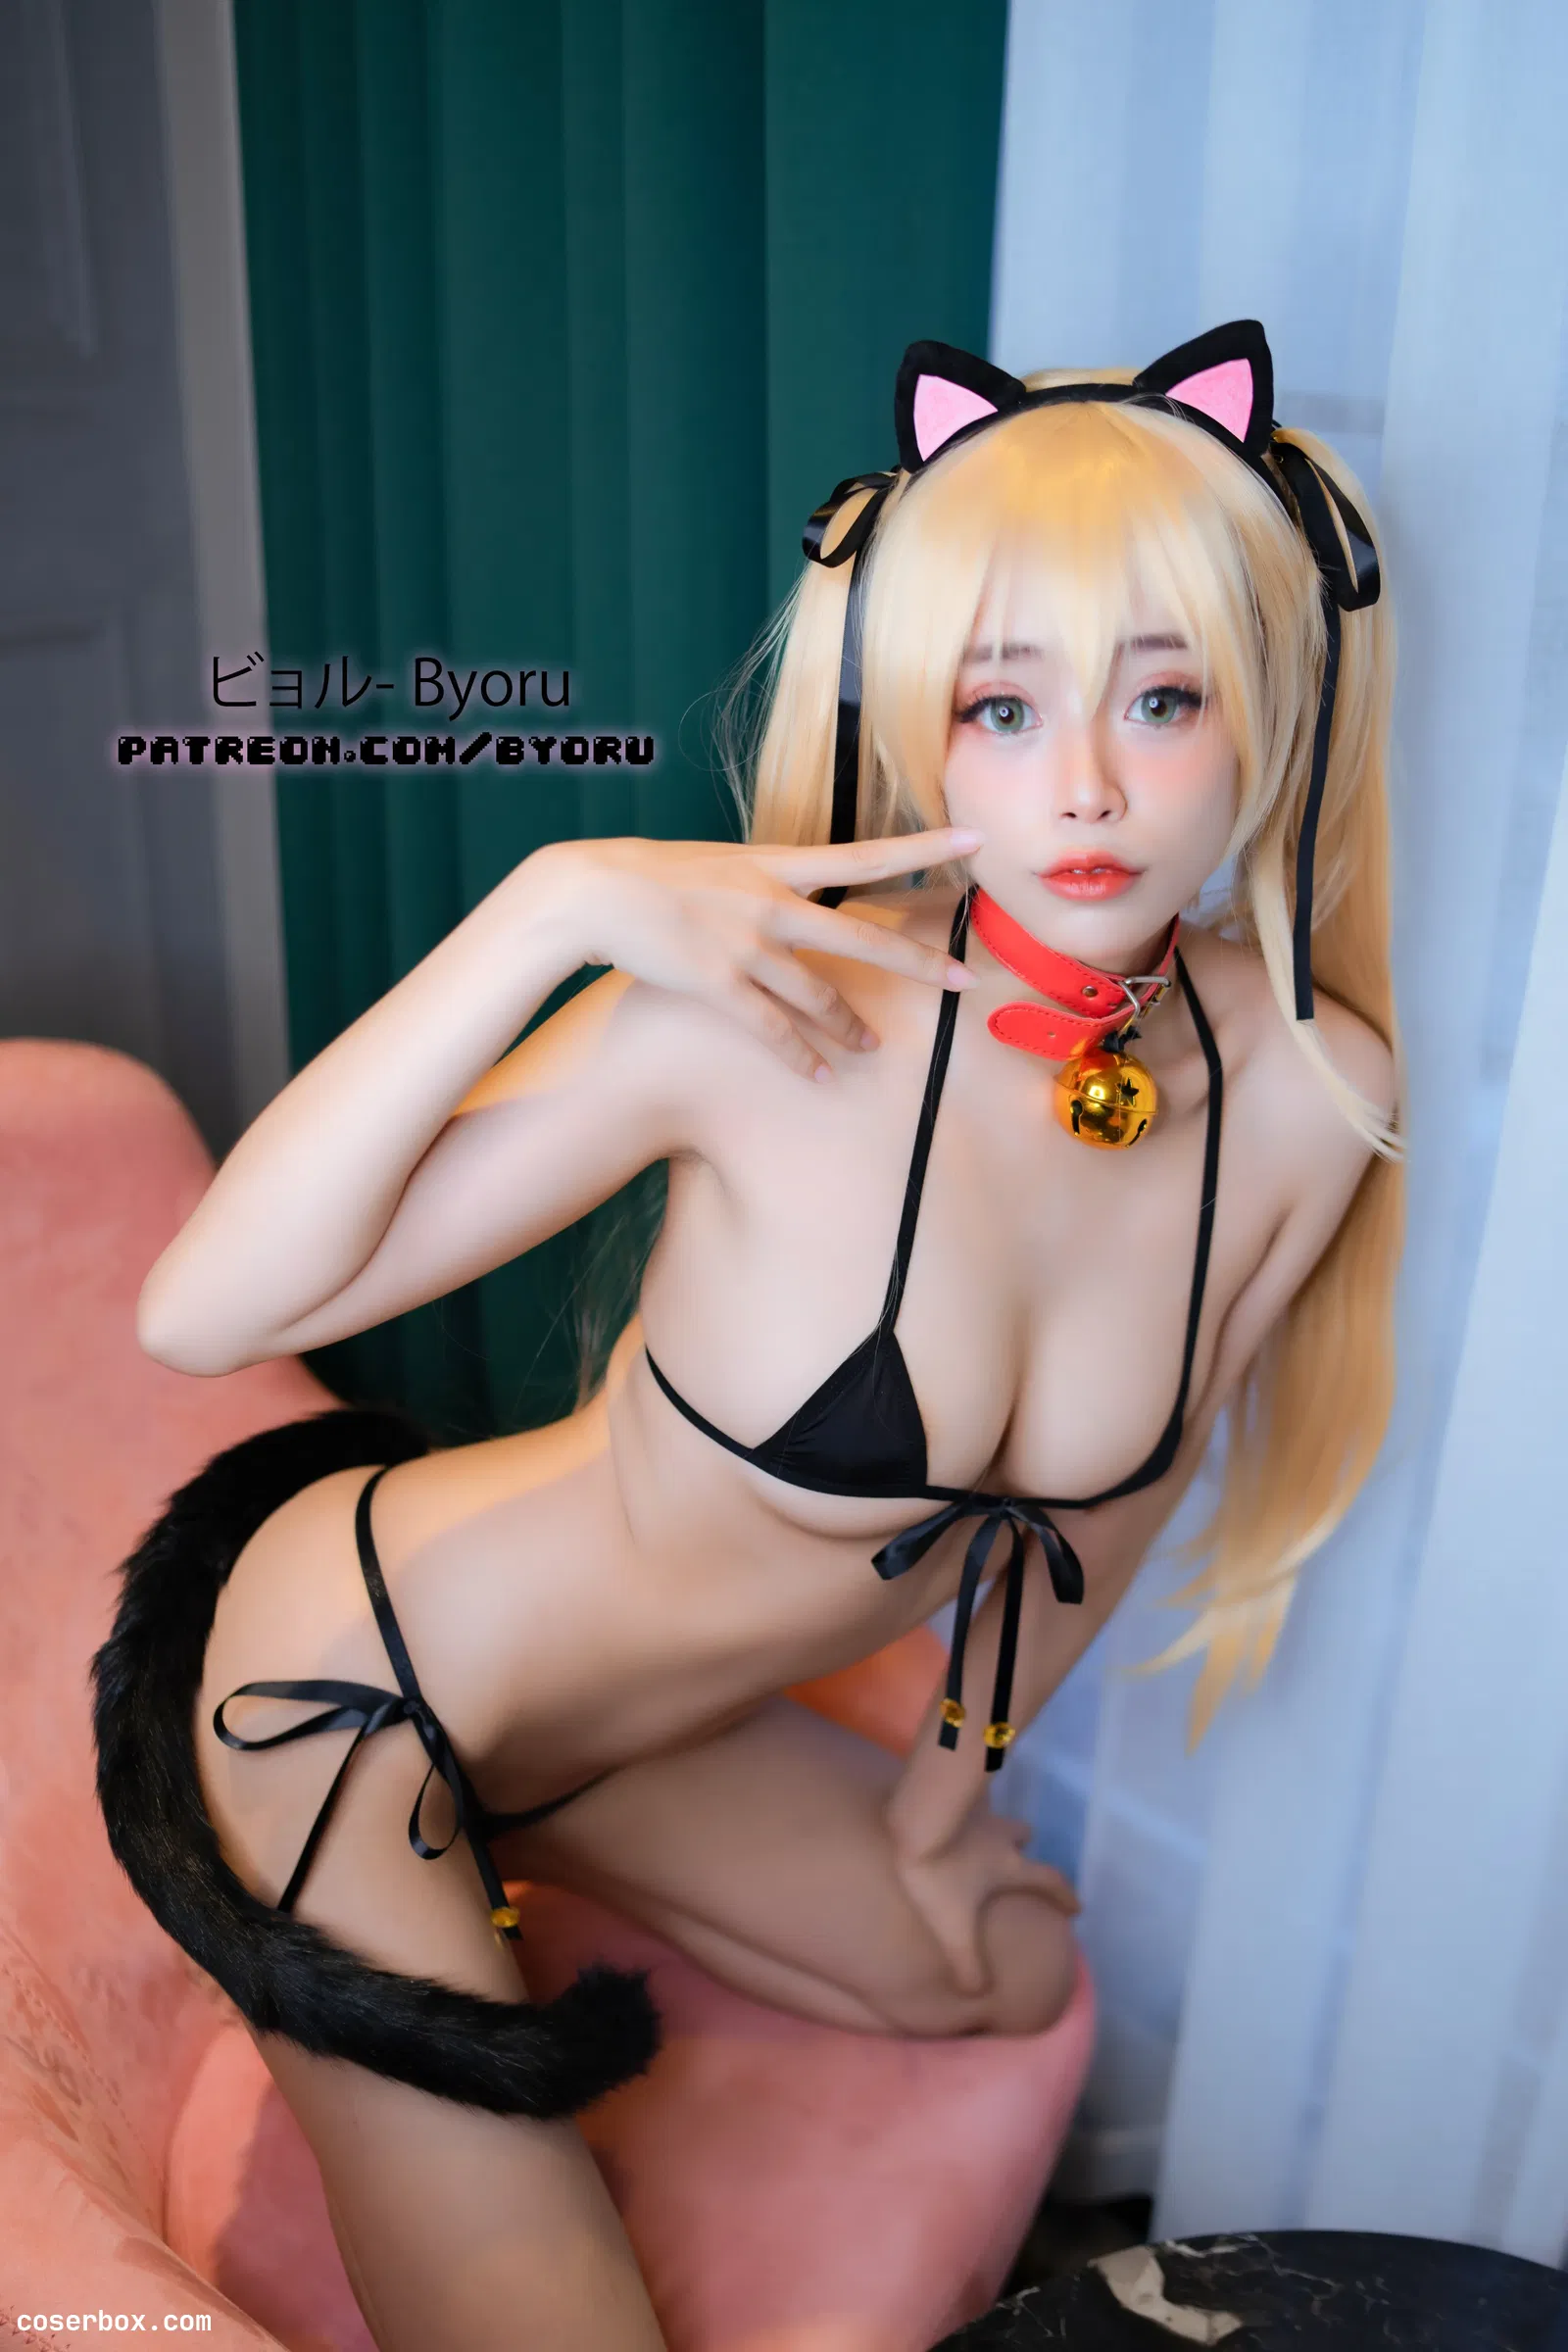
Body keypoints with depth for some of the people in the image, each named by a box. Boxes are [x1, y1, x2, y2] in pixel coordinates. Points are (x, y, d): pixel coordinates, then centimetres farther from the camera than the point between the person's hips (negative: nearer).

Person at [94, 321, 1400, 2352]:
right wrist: (547, 908, -38)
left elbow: (1095, 1492, 4)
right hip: (347, 1675, -5)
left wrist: (939, 1801, 17)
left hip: (622, 1724, 6)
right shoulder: (777, 1012, -28)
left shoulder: (1314, 1099, -12)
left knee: (1009, 1976, 26)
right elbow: (200, 1311, -27)